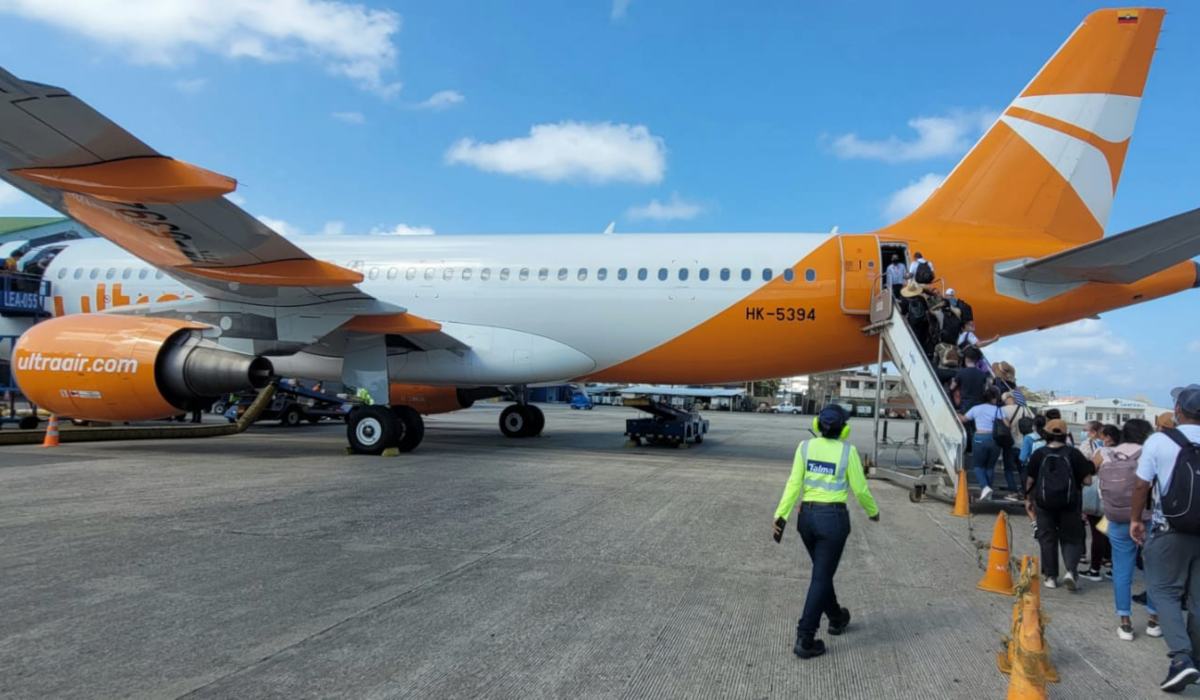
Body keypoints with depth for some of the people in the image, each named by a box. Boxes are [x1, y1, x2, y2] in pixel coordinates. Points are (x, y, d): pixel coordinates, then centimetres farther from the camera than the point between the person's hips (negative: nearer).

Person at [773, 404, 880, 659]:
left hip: (807, 516, 4)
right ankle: (804, 639, 0)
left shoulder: (805, 447, -3)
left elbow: (794, 484, -9)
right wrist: (873, 511, 15)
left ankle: (836, 618, 45)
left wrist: (781, 515, -10)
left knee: (822, 570, 24)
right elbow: (860, 489, -3)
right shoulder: (847, 451, -9)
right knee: (821, 577, 2)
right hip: (833, 518, -4)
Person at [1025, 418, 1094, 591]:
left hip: (1044, 502, 0)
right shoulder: (1073, 453, -5)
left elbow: (1030, 480, 0)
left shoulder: (1039, 454, -3)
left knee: (1047, 539, 9)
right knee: (1071, 538, 10)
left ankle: (1050, 576, 12)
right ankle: (1071, 570, -9)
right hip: (1069, 503, 0)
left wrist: (1028, 499, 12)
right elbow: (1087, 480, -5)